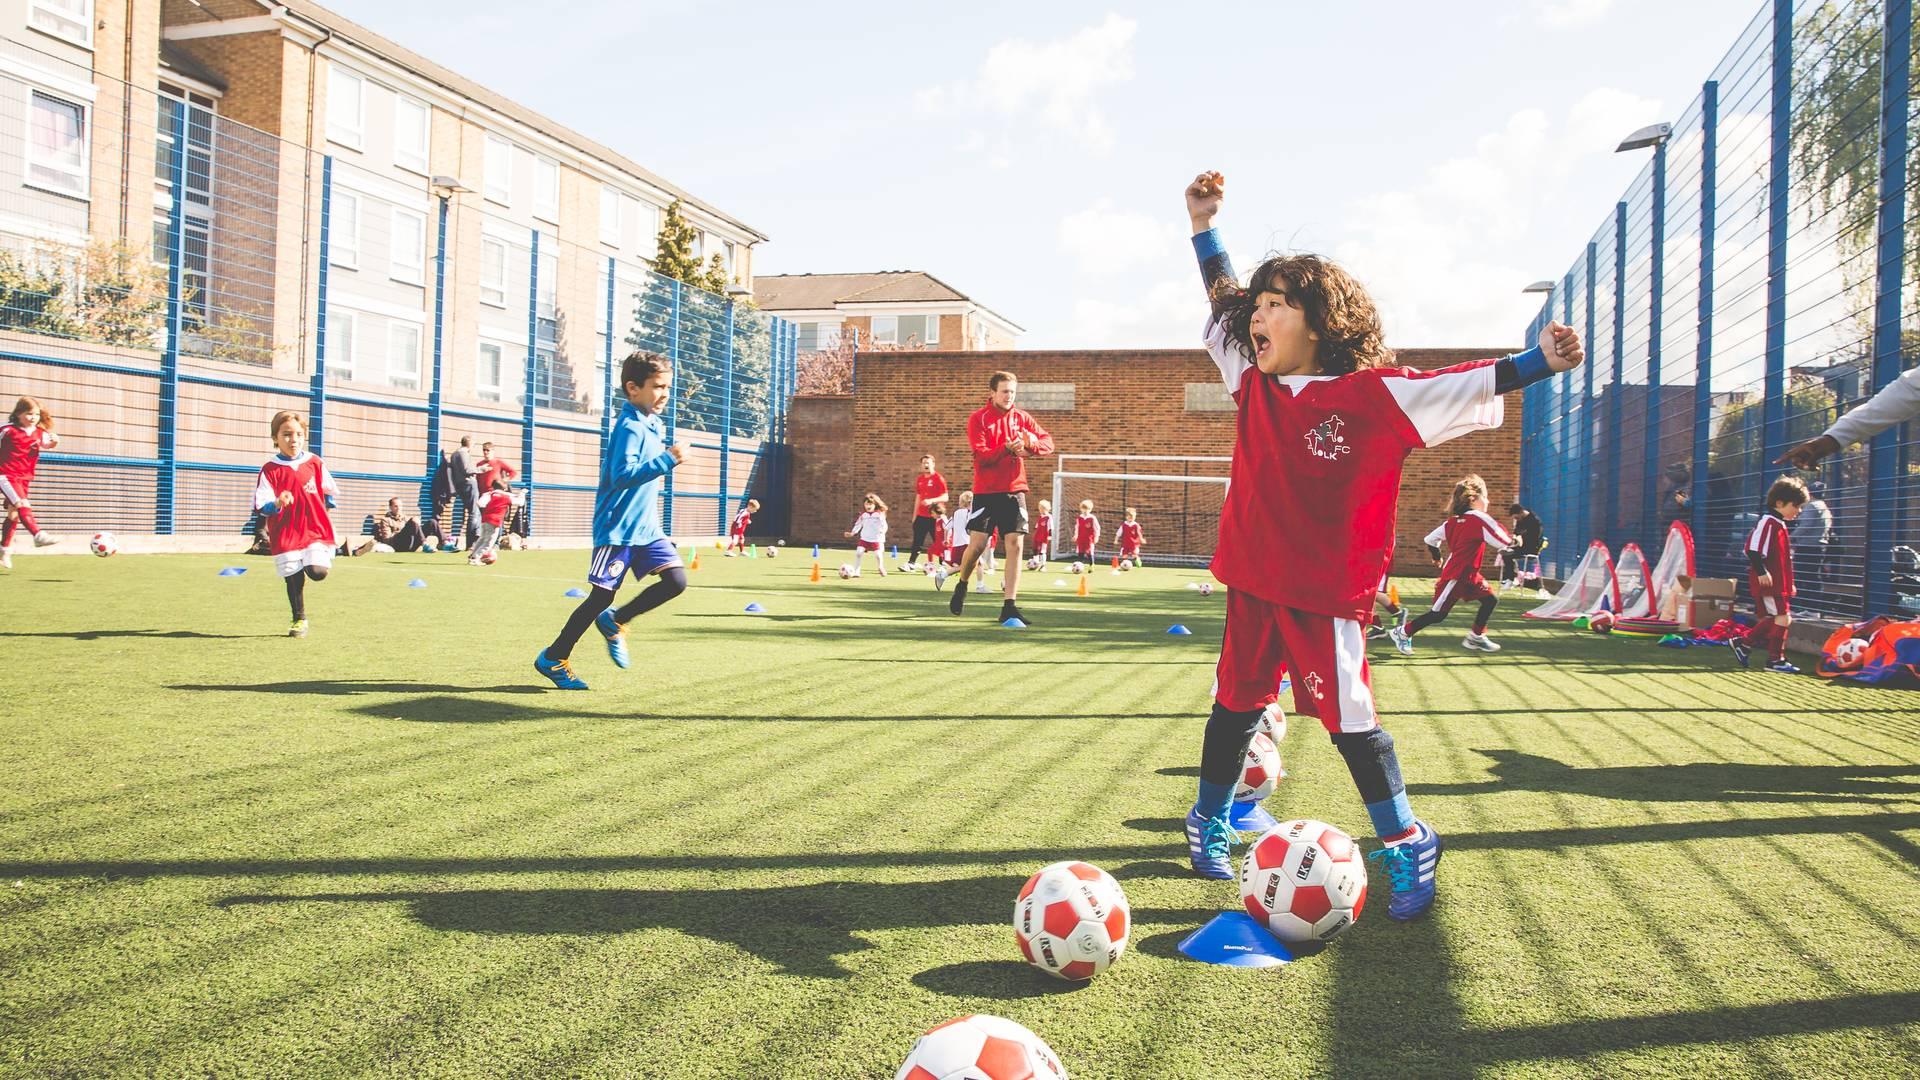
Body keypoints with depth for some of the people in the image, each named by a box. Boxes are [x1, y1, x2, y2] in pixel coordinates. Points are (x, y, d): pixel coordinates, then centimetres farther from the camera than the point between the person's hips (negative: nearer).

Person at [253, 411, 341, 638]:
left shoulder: (315, 464, 3)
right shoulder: (270, 470, -4)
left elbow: (332, 494, 17)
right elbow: (262, 505, -10)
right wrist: (277, 503, -28)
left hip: (316, 530, 1)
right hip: (285, 534, -1)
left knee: (318, 572, -15)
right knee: (294, 579, 4)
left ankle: (317, 561, 22)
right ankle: (299, 620, 21)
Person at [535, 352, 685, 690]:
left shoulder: (653, 425, 12)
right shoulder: (630, 427, -16)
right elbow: (622, 475, -28)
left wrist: (667, 460, 13)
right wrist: (668, 460, -31)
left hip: (646, 526, 8)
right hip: (618, 527, -8)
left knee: (676, 579, -6)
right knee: (602, 595, -2)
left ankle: (615, 622, 13)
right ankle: (553, 658, 14)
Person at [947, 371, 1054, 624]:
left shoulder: (1022, 418, 9)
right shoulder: (978, 419, -4)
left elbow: (1048, 442, 7)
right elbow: (981, 455, -15)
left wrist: (1032, 444, -15)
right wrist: (1007, 448, -30)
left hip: (1014, 491, 3)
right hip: (986, 491, -3)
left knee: (1015, 545, -5)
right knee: (977, 544, -4)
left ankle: (1010, 606, -2)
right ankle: (962, 586, 26)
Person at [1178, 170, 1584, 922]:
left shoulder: (1369, 395, -12)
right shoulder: (1254, 385, 4)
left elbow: (1460, 386, -15)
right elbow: (1220, 304, 16)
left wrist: (1538, 362, -27)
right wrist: (1203, 226, 15)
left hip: (1325, 591, -5)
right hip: (1253, 582, 5)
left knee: (1348, 718, -2)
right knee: (1235, 704, 15)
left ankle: (1407, 844, 16)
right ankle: (1209, 820, 32)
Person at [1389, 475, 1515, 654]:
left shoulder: (1453, 521, 7)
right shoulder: (1480, 519, -16)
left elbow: (1431, 539, 11)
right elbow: (1503, 542, -19)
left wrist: (1437, 558, 26)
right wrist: (1514, 541, 2)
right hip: (1456, 576, -9)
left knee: (1490, 600, 8)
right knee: (1438, 614, -3)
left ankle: (1476, 637, 16)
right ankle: (1402, 633, 7)